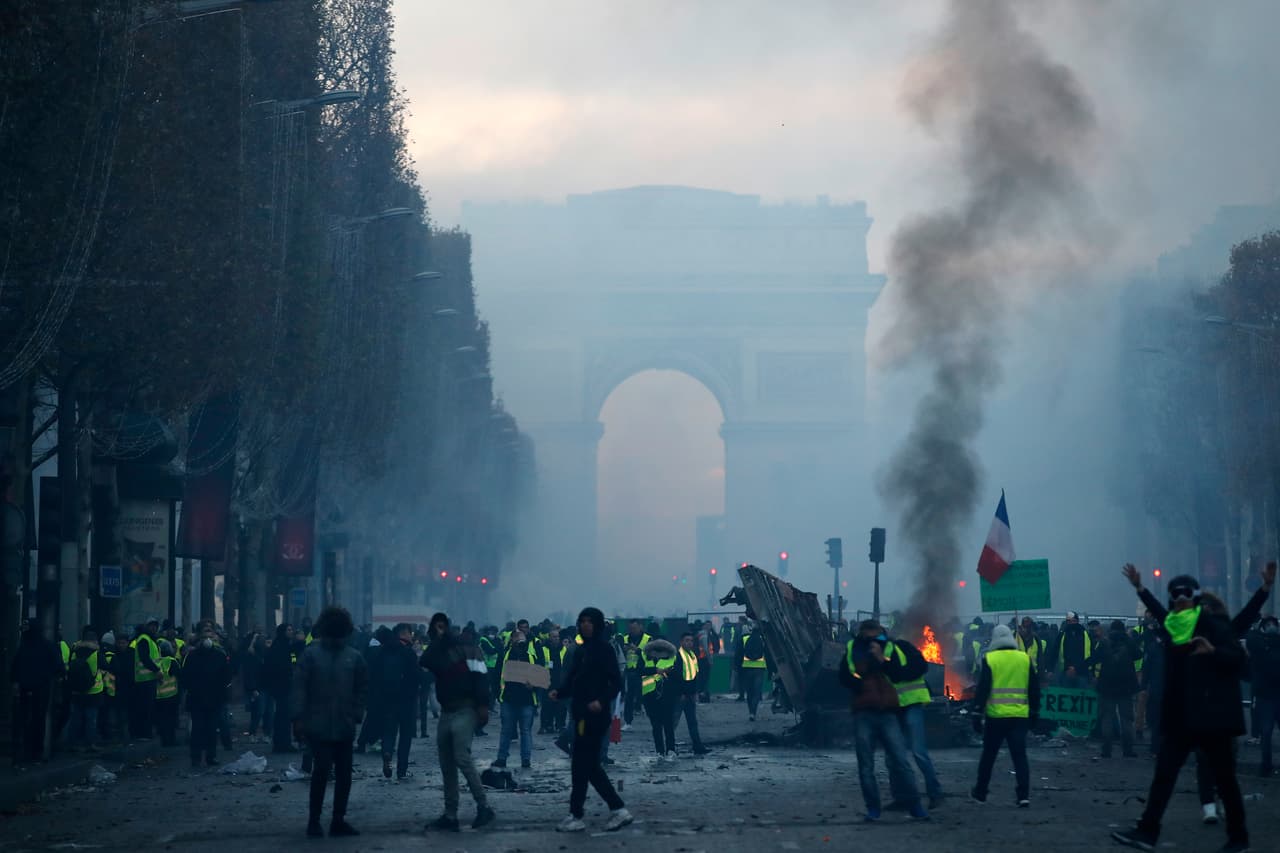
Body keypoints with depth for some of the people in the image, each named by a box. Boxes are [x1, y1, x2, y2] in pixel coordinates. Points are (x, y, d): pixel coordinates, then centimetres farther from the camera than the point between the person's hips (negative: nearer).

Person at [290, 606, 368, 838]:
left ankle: (338, 821, 15)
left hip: (345, 728, 4)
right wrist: (298, 718, -11)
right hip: (318, 726, -4)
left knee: (344, 774, 6)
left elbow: (362, 689, 11)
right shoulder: (311, 654, -3)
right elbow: (298, 688, -5)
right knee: (321, 770, -8)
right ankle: (314, 820, 3)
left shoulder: (353, 657, 6)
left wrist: (356, 715, 0)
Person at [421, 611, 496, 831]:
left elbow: (481, 676, -13)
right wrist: (436, 641, -4)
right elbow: (423, 665, -4)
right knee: (447, 766, 7)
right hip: (446, 712, 8)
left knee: (462, 758, -19)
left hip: (465, 711, -8)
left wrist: (483, 706, -23)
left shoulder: (466, 649, -4)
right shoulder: (436, 651, 16)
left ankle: (484, 808, -14)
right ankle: (450, 815, 11)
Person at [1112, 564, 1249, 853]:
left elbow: (1239, 659, -16)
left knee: (1223, 776, 3)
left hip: (1210, 716, -7)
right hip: (1180, 717, 7)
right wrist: (1140, 589, 38)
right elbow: (1162, 613, 34)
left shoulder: (1213, 626, -10)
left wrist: (1213, 650, -33)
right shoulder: (1175, 626, 10)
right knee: (1163, 773, 1)